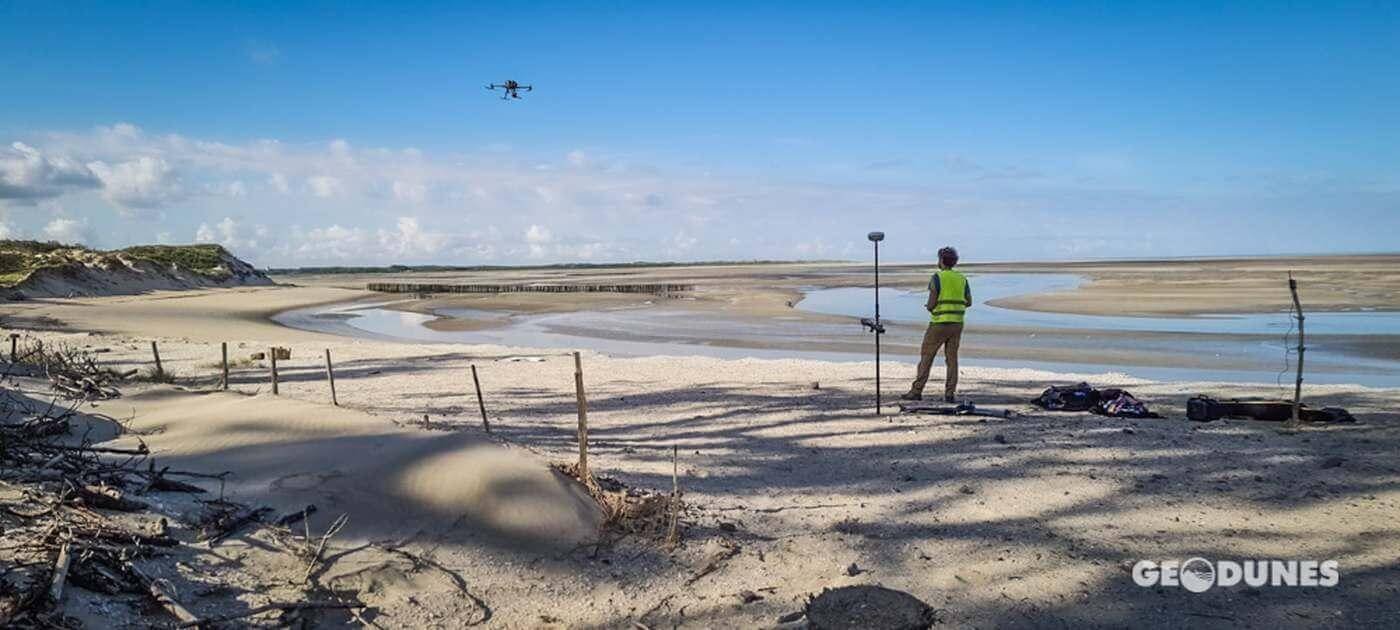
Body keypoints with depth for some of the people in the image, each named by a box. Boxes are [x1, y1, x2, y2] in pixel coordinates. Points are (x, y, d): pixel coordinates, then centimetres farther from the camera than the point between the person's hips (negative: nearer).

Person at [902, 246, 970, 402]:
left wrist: (928, 307, 9)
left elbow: (931, 304, -14)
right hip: (957, 323, 5)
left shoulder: (937, 277, -11)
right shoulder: (962, 279, 7)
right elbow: (968, 302, 15)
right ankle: (949, 394, 2)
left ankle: (916, 391, 1)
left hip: (939, 323, -5)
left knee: (926, 357, 1)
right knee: (951, 359, 7)